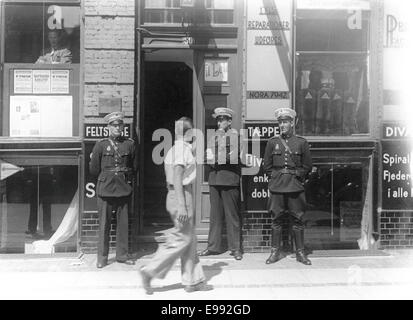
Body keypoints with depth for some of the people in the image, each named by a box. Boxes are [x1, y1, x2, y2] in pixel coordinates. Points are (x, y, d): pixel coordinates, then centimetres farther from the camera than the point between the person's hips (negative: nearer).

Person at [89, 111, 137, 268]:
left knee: (123, 223, 7)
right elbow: (93, 169, 5)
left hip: (124, 189, 2)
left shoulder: (130, 144, 4)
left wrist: (126, 178, 12)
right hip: (106, 189, -2)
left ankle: (122, 254, 20)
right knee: (104, 224, 2)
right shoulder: (101, 145, -1)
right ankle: (102, 257, 13)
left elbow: (134, 167, 15)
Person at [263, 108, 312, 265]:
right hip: (277, 187, 1)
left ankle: (300, 252, 14)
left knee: (298, 220, 4)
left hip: (295, 187, -1)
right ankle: (275, 251, 12)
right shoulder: (272, 142, 6)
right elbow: (267, 166, 10)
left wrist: (296, 176, 1)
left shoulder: (301, 142, 4)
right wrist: (276, 177, 3)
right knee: (276, 219, 3)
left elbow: (307, 166, 8)